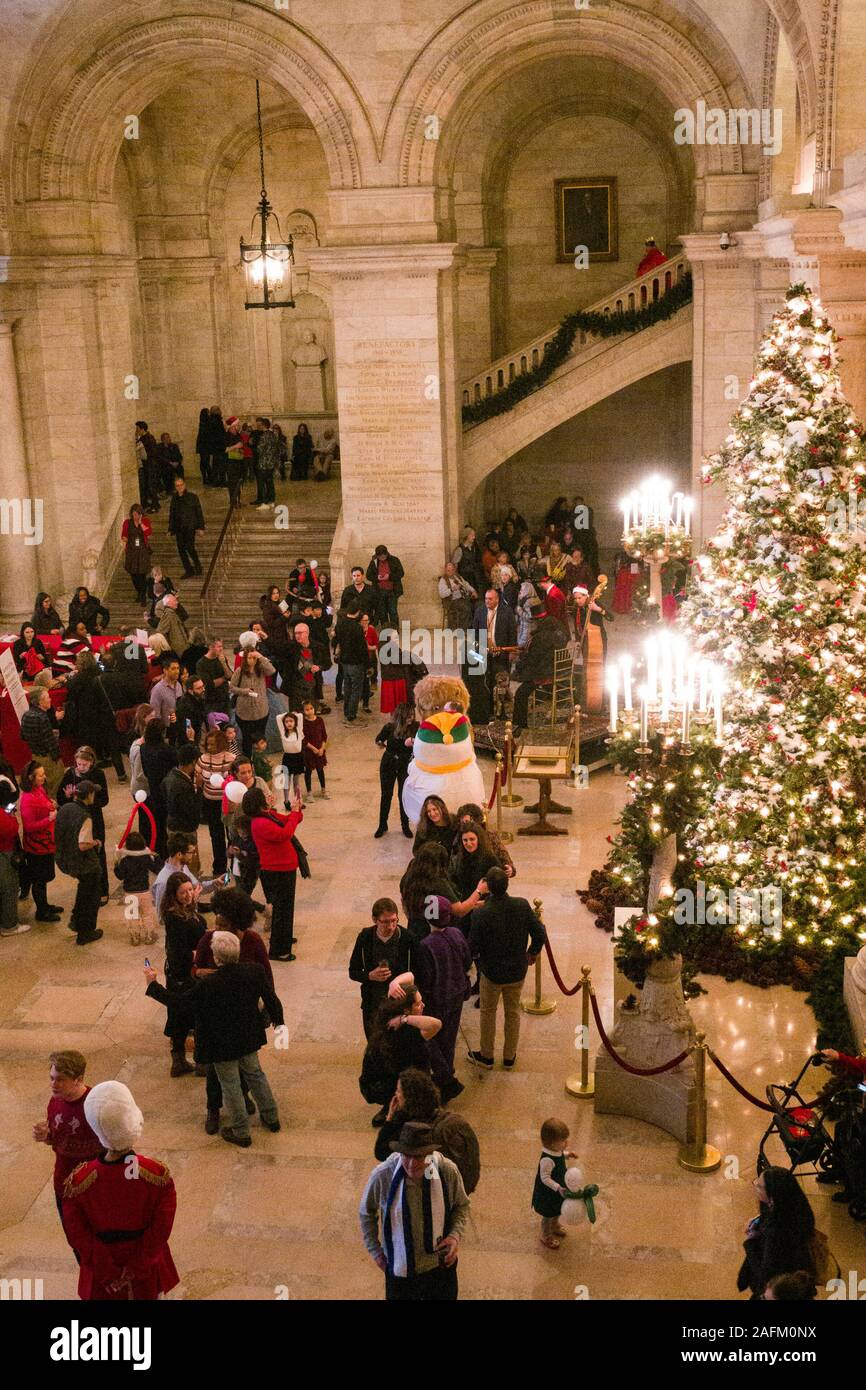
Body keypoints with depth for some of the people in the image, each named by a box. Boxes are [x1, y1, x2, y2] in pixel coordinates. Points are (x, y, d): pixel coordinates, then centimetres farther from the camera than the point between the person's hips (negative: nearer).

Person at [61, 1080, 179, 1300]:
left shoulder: (78, 1182, -26)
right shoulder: (158, 1175, -27)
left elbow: (78, 1237, -15)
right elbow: (160, 1232, -18)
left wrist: (110, 1275, -5)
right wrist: (136, 1270, -6)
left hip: (102, 1274, 0)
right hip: (148, 1269, 0)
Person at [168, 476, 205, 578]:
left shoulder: (193, 497, -1)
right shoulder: (174, 499, 11)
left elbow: (199, 512, 1)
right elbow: (171, 515, 16)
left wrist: (200, 527, -5)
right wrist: (170, 529, 12)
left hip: (190, 527, -5)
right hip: (178, 528, 5)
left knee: (189, 547, -15)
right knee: (181, 549, 2)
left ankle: (197, 565, 8)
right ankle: (188, 571, 12)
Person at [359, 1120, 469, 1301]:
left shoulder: (448, 1171, -21)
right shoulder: (382, 1176, -24)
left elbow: (461, 1205, 0)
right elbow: (367, 1212, -3)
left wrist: (455, 1236, -15)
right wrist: (375, 1251, -2)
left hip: (440, 1265, 1)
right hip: (400, 1269, -1)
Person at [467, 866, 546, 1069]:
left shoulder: (480, 913, -27)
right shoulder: (522, 906, -19)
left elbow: (473, 949, -20)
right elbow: (540, 935, -12)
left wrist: (478, 953, 5)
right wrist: (532, 952, 8)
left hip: (491, 971, -2)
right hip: (518, 970, 2)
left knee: (488, 1013, 21)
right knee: (513, 1013, 23)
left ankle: (486, 1056, 37)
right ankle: (509, 1057, 36)